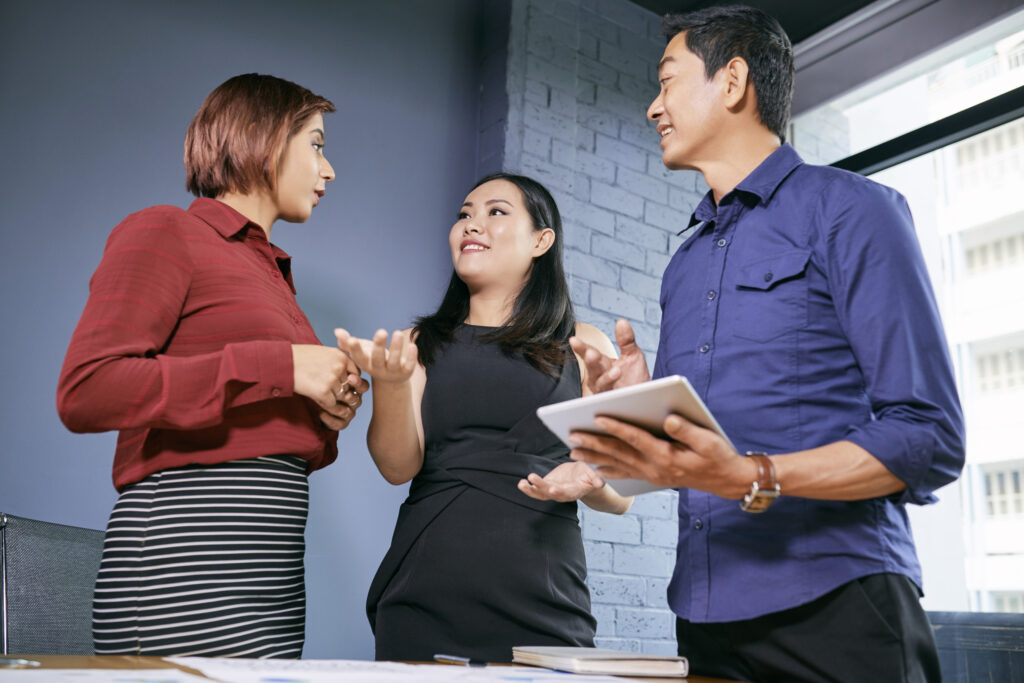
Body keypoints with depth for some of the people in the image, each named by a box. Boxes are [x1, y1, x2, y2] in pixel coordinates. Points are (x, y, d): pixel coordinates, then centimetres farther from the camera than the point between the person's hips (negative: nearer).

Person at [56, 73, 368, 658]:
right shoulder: (164, 232, -1)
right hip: (183, 566, -7)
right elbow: (85, 393, -16)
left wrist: (325, 418, 3)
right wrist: (277, 367, -16)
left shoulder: (271, 271, 21)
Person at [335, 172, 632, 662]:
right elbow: (398, 466, -2)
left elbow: (620, 496, 8)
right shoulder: (424, 343, 12)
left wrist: (588, 479, -15)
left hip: (540, 604, 0)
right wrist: (390, 381, -20)